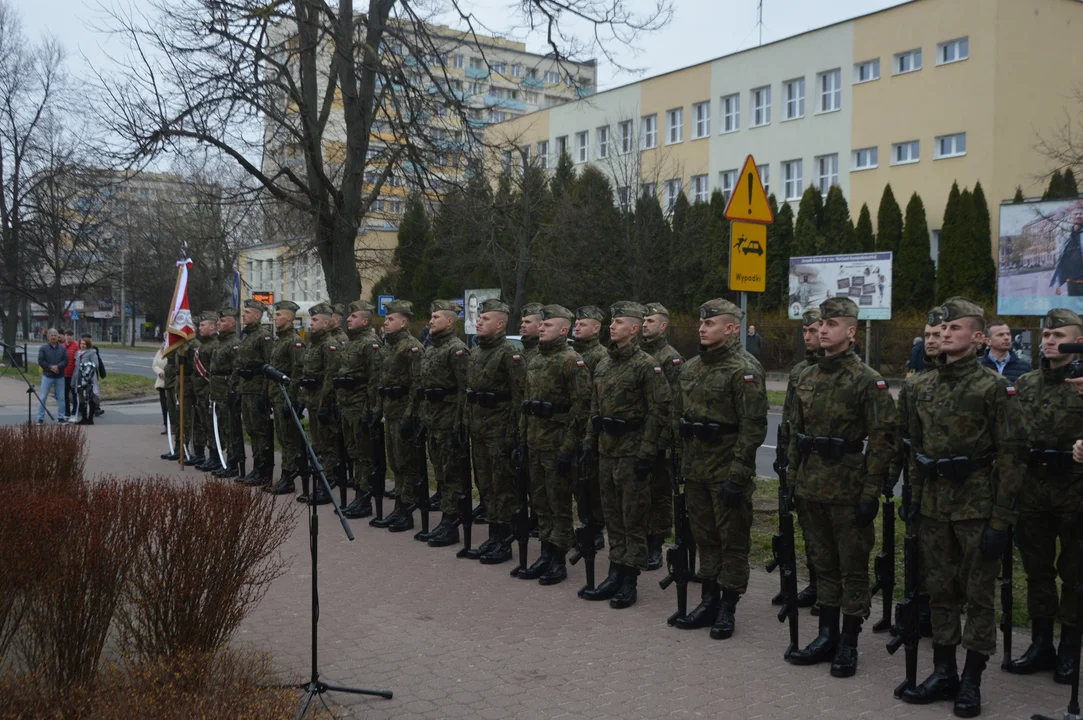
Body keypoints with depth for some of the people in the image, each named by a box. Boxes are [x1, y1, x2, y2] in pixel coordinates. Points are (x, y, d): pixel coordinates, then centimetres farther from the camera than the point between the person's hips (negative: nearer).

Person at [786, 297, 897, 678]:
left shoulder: (868, 381, -10)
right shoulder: (807, 378, 9)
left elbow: (882, 439, -13)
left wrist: (871, 493, -16)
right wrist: (796, 478, 13)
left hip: (848, 490, -6)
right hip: (813, 488, 6)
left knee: (853, 567, 4)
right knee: (823, 563, 15)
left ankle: (848, 645, 14)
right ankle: (827, 636, 25)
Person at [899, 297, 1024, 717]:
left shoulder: (994, 388, -10)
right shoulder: (924, 387, 8)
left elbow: (1009, 458, -11)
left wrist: (1002, 521, -14)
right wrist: (915, 499, 12)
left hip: (977, 508, -5)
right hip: (934, 507, 6)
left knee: (978, 595, 4)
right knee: (940, 591, 12)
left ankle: (971, 683, 14)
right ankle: (943, 673, 23)